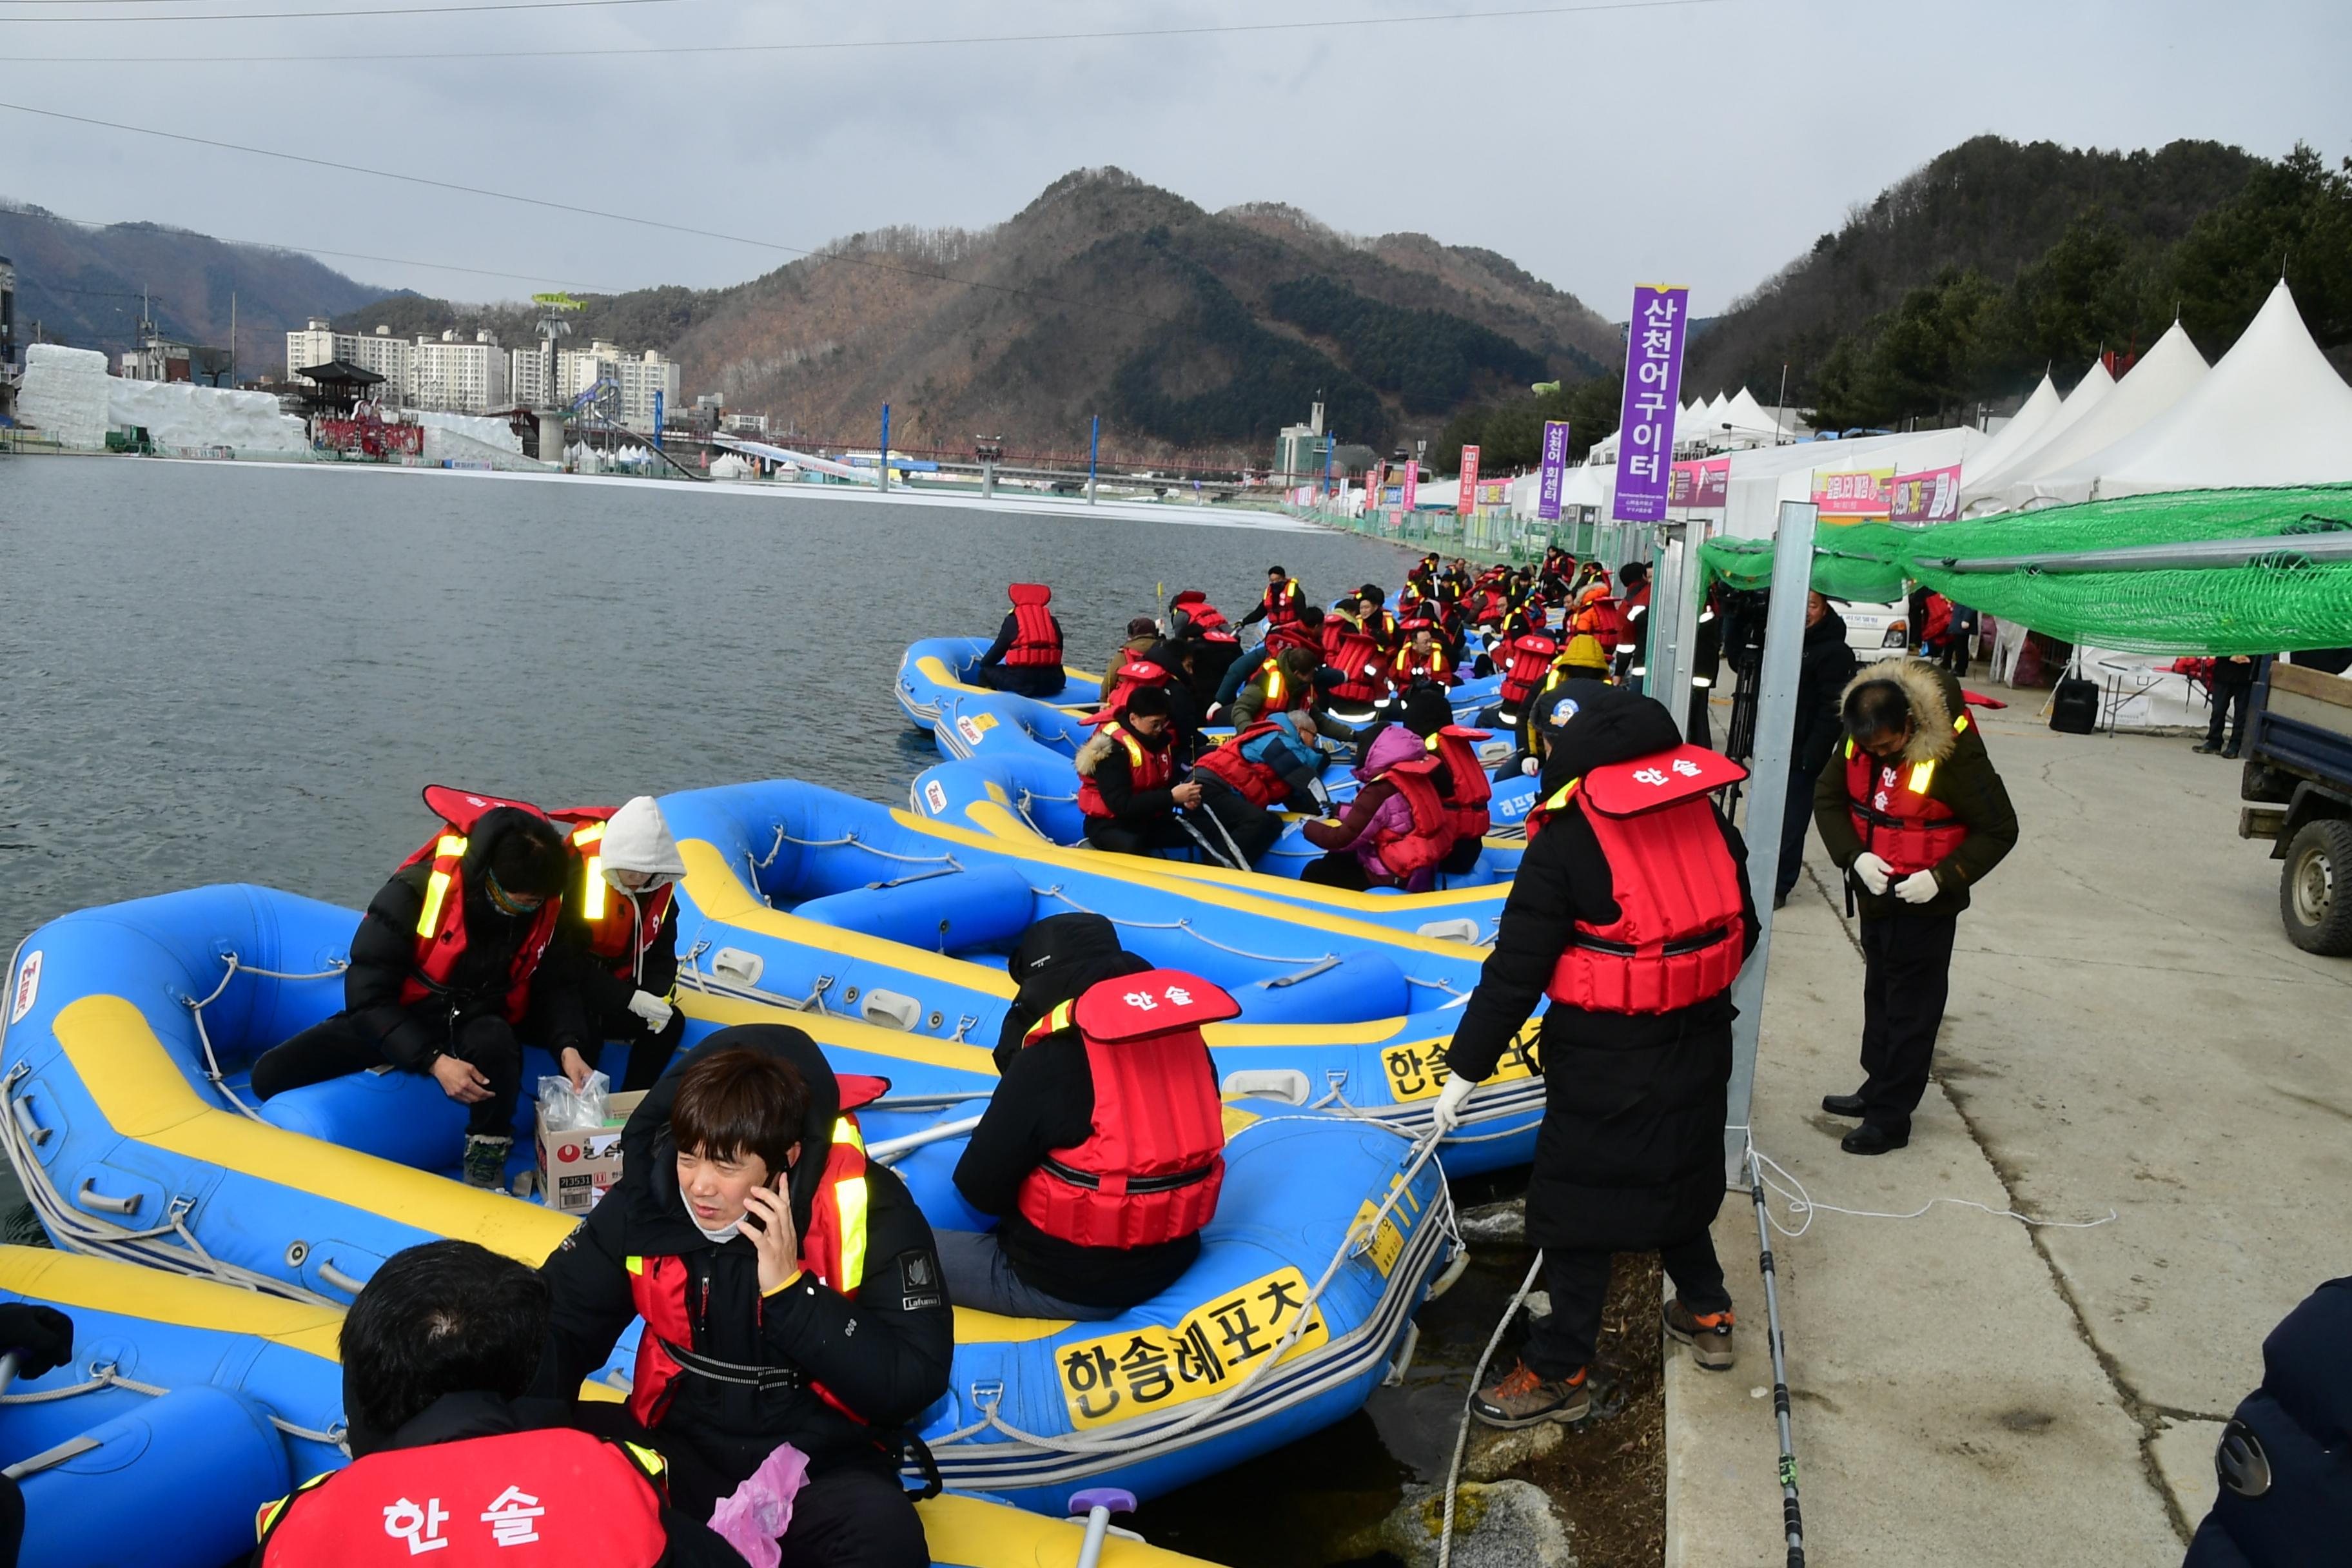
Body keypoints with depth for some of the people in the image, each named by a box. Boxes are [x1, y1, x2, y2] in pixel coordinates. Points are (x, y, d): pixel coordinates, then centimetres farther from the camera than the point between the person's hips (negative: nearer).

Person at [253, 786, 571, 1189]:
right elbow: (367, 995, -24)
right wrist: (433, 1060, -32)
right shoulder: (416, 891, -26)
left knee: (493, 1045, -38)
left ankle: (486, 1167, -14)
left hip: (479, 1024, 0)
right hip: (398, 1019, 0)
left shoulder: (549, 907, -16)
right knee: (272, 1075, -18)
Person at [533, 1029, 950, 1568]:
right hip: (679, 1452, 4)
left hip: (820, 1468, -4)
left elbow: (913, 1384, -19)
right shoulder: (647, 1199, -6)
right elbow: (558, 1321, 2)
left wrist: (791, 1287, -26)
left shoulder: (868, 1211, -17)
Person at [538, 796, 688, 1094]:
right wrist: (630, 999, -28)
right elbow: (563, 965, -25)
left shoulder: (660, 890, -4)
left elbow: (661, 956, 2)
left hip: (610, 994, 7)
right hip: (558, 989, -6)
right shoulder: (574, 878, -25)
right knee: (582, 1032, -35)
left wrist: (658, 998, -21)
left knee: (671, 1022, -12)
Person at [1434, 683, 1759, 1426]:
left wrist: (1464, 1069, -10)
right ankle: (1706, 1314, 42)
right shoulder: (1705, 814, -1)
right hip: (1698, 1039, 7)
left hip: (1604, 1059, -6)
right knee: (1676, 1173, 26)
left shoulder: (1566, 843, -19)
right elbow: (1742, 926, 10)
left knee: (1578, 1205, 6)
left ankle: (1560, 1373, 15)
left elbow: (1515, 971, -18)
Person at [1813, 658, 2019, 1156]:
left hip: (1927, 904, -6)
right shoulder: (1858, 738, -9)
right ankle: (1877, 1088, 36)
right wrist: (1854, 855, -15)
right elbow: (1828, 798, 1)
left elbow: (1999, 830, -15)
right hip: (1875, 892, 6)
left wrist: (1942, 877, -25)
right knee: (1879, 993, 20)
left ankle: (1891, 1117, 11)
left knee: (1912, 1008, 3)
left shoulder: (1956, 753, -25)